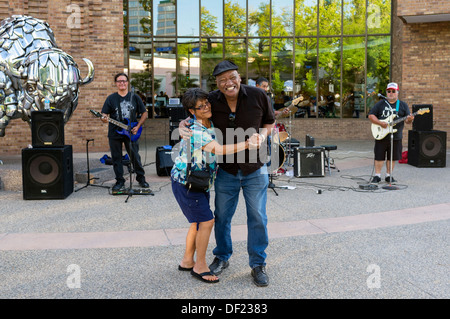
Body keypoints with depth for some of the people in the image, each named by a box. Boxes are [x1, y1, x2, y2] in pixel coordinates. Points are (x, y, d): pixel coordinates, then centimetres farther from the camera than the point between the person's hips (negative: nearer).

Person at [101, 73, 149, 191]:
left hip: (130, 133, -1)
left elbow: (144, 113, 8)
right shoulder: (111, 98, 4)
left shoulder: (134, 97, 4)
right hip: (114, 133, 1)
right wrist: (104, 119, -23)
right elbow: (104, 115, 2)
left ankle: (141, 178, 19)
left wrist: (137, 127, -3)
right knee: (116, 158, 5)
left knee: (135, 157, 2)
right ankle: (120, 182, 15)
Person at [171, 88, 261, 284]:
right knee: (206, 221, -8)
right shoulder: (194, 131, -25)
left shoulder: (211, 125, 2)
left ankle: (187, 261, 30)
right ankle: (200, 267, 6)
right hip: (185, 182, -9)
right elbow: (219, 150, -35)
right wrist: (247, 144, -39)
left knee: (197, 222, 14)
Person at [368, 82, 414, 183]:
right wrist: (380, 123, -14)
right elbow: (371, 115, 1)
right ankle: (377, 175, 11)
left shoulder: (403, 105, 8)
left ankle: (389, 176, 18)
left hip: (396, 137, 1)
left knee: (392, 157, 6)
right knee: (379, 156, 1)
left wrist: (409, 120, -21)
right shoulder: (380, 104, 5)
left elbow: (407, 119, 4)